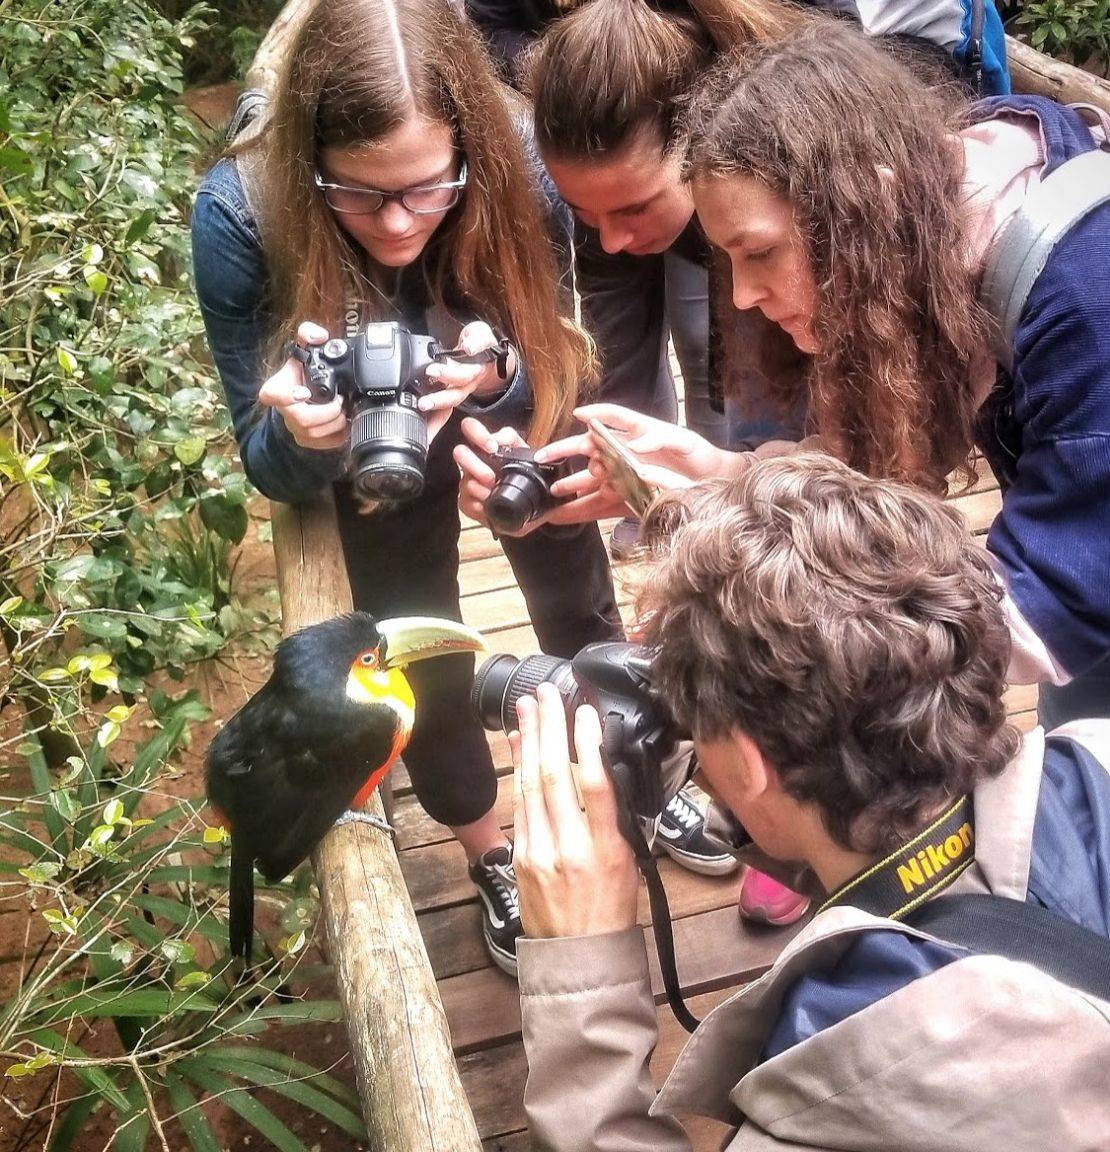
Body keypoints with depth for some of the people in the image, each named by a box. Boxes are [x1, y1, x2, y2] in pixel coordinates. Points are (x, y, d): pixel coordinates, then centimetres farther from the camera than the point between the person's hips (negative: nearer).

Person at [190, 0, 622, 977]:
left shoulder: (520, 170, -35)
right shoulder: (240, 216, -36)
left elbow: (553, 379, -22)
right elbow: (270, 468, -26)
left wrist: (494, 379, -46)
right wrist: (299, 428, -51)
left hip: (511, 411, 1)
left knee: (578, 603, 15)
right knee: (420, 654, 2)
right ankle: (493, 859, 32)